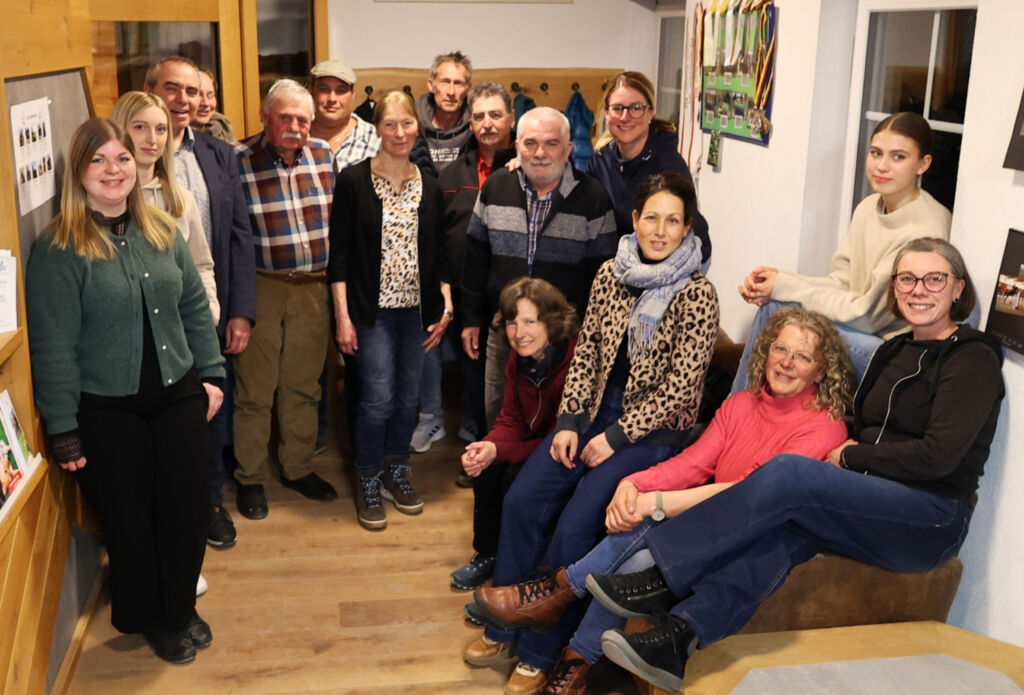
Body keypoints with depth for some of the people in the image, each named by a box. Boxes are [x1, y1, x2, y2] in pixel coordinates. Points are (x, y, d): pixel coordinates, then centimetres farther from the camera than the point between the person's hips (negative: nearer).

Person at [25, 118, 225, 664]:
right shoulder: (58, 250, -12)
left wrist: (211, 374, 6)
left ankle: (180, 611, 32)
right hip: (106, 412, -4)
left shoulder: (162, 231, 5)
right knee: (128, 518, 10)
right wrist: (63, 429, -12)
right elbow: (52, 346, -13)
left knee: (186, 508, 9)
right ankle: (145, 618, 33)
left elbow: (195, 307, 11)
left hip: (178, 395, 5)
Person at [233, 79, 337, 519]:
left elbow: (337, 219, 12)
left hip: (313, 286, 4)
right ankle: (250, 479, 22)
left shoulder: (324, 155, 3)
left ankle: (298, 468, 31)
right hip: (261, 287, -4)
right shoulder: (239, 161, -10)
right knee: (255, 390, 6)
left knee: (303, 385, 15)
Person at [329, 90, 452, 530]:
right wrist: (342, 316, -10)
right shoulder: (353, 181, -4)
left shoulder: (429, 187, 8)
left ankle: (396, 471, 29)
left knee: (408, 396, 10)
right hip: (371, 308, -4)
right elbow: (339, 252, -5)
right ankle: (367, 481, 13)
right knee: (378, 398, -7)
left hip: (417, 308, 4)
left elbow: (438, 254, 12)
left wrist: (445, 305, 2)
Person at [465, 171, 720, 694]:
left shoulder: (698, 296, -11)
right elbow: (585, 352, 7)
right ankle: (502, 626, 10)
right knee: (521, 502, -11)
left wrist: (616, 439, -13)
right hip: (595, 411, 5)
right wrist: (569, 421, -3)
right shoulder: (610, 274, 4)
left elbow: (678, 387, -13)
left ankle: (539, 653, 2)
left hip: (651, 429, -5)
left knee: (575, 524, -19)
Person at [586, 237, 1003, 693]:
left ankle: (663, 580, -26)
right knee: (786, 527, -29)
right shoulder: (894, 351, 17)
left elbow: (938, 456, -16)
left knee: (788, 472, -29)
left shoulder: (974, 359, -5)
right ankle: (678, 643, -41)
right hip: (876, 507, 6)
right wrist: (847, 455, -3)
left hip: (933, 519, -6)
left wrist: (849, 459, -8)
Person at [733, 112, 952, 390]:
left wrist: (784, 285, -16)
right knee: (773, 305, -12)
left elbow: (866, 314, -18)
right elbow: (841, 283, 5)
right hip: (865, 332, 8)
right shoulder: (868, 208, 5)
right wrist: (779, 278, -13)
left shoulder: (925, 230, -21)